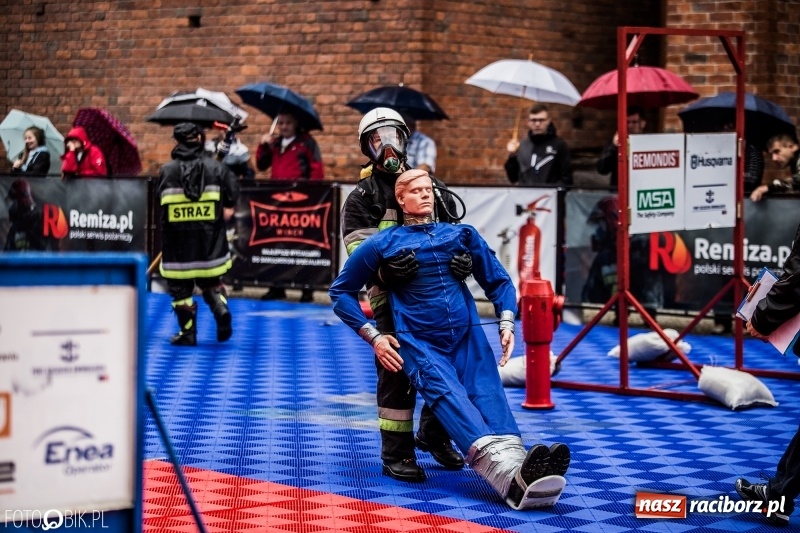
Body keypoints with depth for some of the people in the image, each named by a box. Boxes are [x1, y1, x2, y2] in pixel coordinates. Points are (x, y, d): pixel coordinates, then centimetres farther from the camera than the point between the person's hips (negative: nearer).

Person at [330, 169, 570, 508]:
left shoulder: (462, 235, 16)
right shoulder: (383, 244, 8)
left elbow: (498, 281, 23)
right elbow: (341, 291, 14)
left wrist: (506, 324, 6)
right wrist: (373, 336, 3)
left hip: (467, 337, 3)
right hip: (419, 344, -3)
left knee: (488, 397, -24)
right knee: (450, 398, -30)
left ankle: (521, 476, -50)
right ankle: (508, 474, -54)